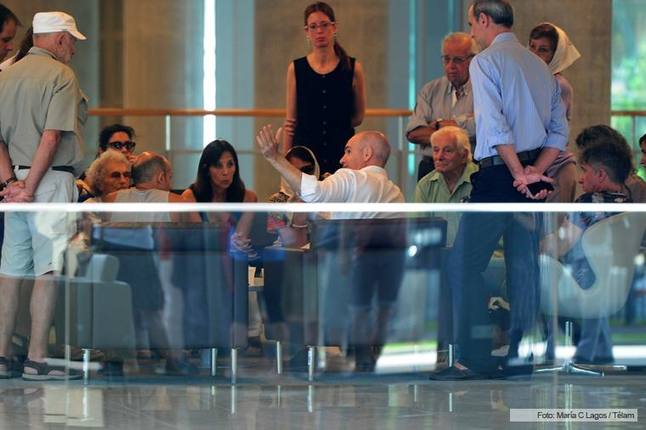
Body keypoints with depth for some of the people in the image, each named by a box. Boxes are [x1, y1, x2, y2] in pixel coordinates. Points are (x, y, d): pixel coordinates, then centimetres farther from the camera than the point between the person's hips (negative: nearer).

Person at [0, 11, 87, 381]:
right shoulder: (61, 76, -7)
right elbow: (52, 137, -16)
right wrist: (31, 187, -15)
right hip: (51, 181, -7)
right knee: (49, 270, -6)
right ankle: (38, 359, -8)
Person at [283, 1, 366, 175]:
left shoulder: (353, 68, 3)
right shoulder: (296, 69, 5)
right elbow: (291, 121, 7)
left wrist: (334, 126, 0)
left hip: (342, 150, 0)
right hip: (306, 149, 0)